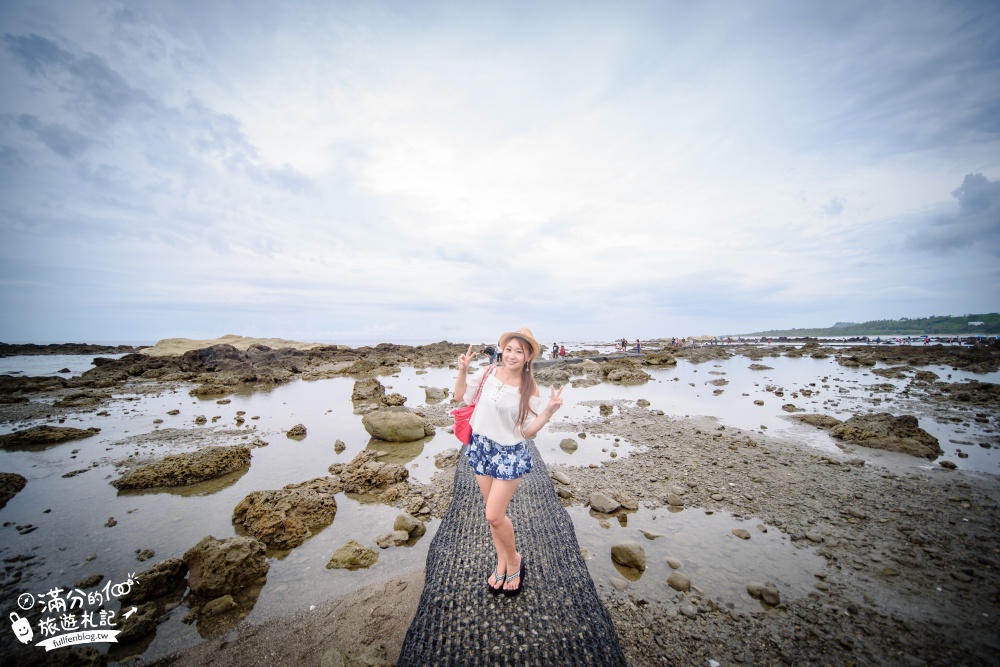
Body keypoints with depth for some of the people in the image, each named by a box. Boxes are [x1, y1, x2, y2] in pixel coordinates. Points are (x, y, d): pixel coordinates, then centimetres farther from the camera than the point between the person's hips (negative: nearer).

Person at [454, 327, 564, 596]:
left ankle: (514, 559, 29)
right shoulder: (488, 373, -8)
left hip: (509, 453, -4)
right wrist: (462, 370, -11)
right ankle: (501, 561, 42)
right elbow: (460, 395, 4)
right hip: (481, 447, 4)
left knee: (494, 515, -3)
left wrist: (550, 410, -27)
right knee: (494, 512, 18)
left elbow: (528, 431, -14)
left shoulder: (528, 389, -16)